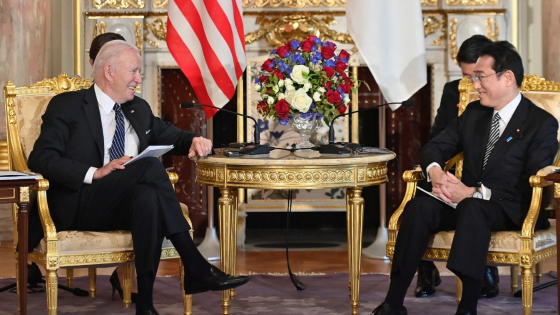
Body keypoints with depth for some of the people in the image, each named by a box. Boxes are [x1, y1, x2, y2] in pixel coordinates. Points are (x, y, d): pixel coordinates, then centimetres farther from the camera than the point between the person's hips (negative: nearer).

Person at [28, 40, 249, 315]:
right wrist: (94, 173, -22)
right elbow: (40, 158, -9)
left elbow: (170, 136, 32)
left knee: (149, 196, -33)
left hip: (128, 204, 5)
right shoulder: (67, 106, 2)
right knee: (150, 166, -30)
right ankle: (195, 268, -32)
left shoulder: (138, 109, 21)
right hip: (81, 207, -5)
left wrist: (194, 141, 6)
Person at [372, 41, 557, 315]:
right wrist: (435, 173, -11)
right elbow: (434, 147, 15)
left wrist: (474, 193, -24)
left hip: (513, 211, -5)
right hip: (465, 201, 5)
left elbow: (529, 186, -14)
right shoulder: (474, 113, 16)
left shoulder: (543, 124, -4)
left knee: (472, 207, -38)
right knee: (419, 206, -25)